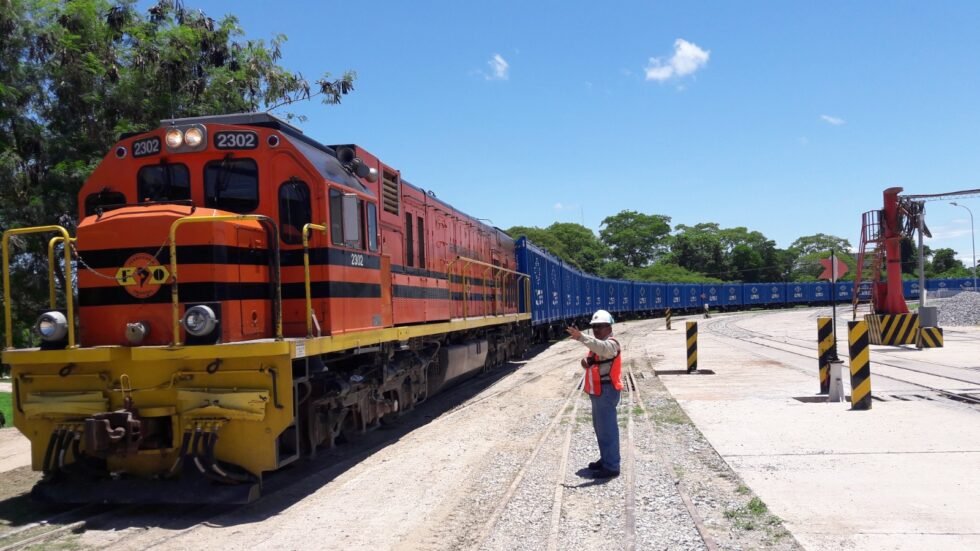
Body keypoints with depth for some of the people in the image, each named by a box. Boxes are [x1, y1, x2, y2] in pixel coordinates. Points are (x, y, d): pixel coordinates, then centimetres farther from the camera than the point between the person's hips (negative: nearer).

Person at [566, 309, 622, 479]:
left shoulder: (611, 344, -15)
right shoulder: (597, 344, 18)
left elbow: (601, 347, -38)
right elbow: (594, 362, 23)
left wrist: (581, 337, -51)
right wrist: (586, 362, -3)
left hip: (606, 391, -10)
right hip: (598, 391, 11)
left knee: (608, 429, -8)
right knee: (600, 428, 19)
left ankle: (611, 466, -4)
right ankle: (605, 459, 31)